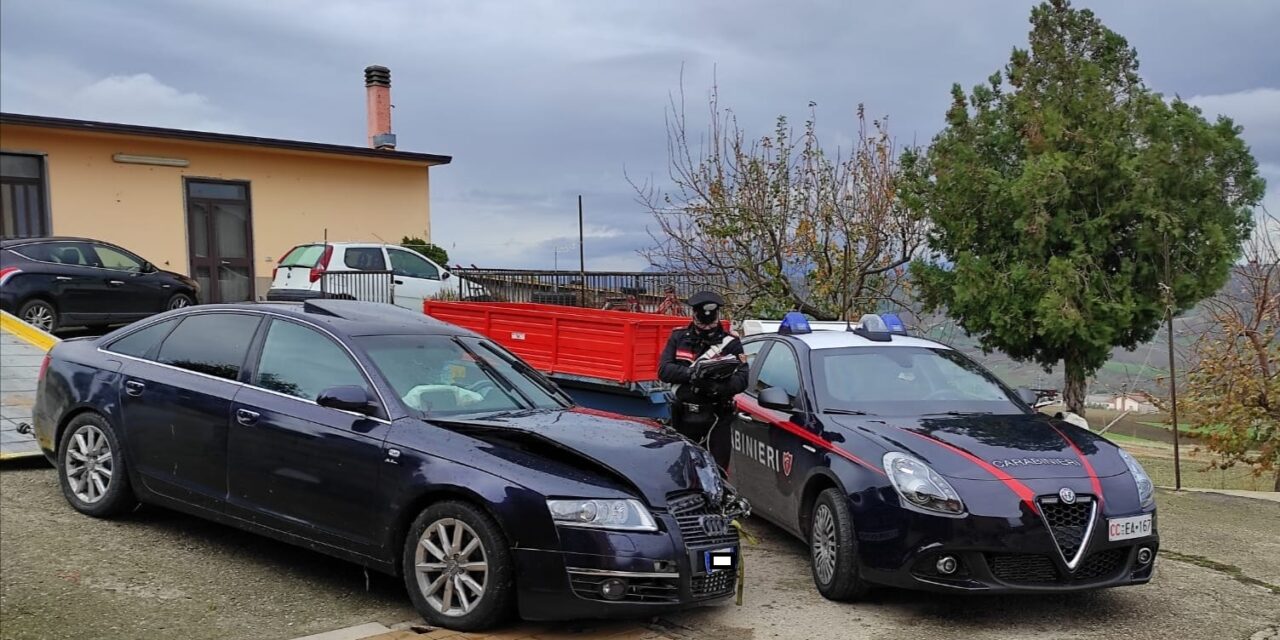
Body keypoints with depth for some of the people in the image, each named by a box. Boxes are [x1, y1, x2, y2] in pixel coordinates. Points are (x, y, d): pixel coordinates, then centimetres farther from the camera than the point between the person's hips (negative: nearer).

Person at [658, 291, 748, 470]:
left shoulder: (730, 343, 0)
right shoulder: (679, 338, 7)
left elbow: (742, 379, -10)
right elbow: (664, 370, -5)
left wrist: (718, 386, -30)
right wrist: (691, 372, -22)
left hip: (717, 420, -3)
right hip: (683, 417, 3)